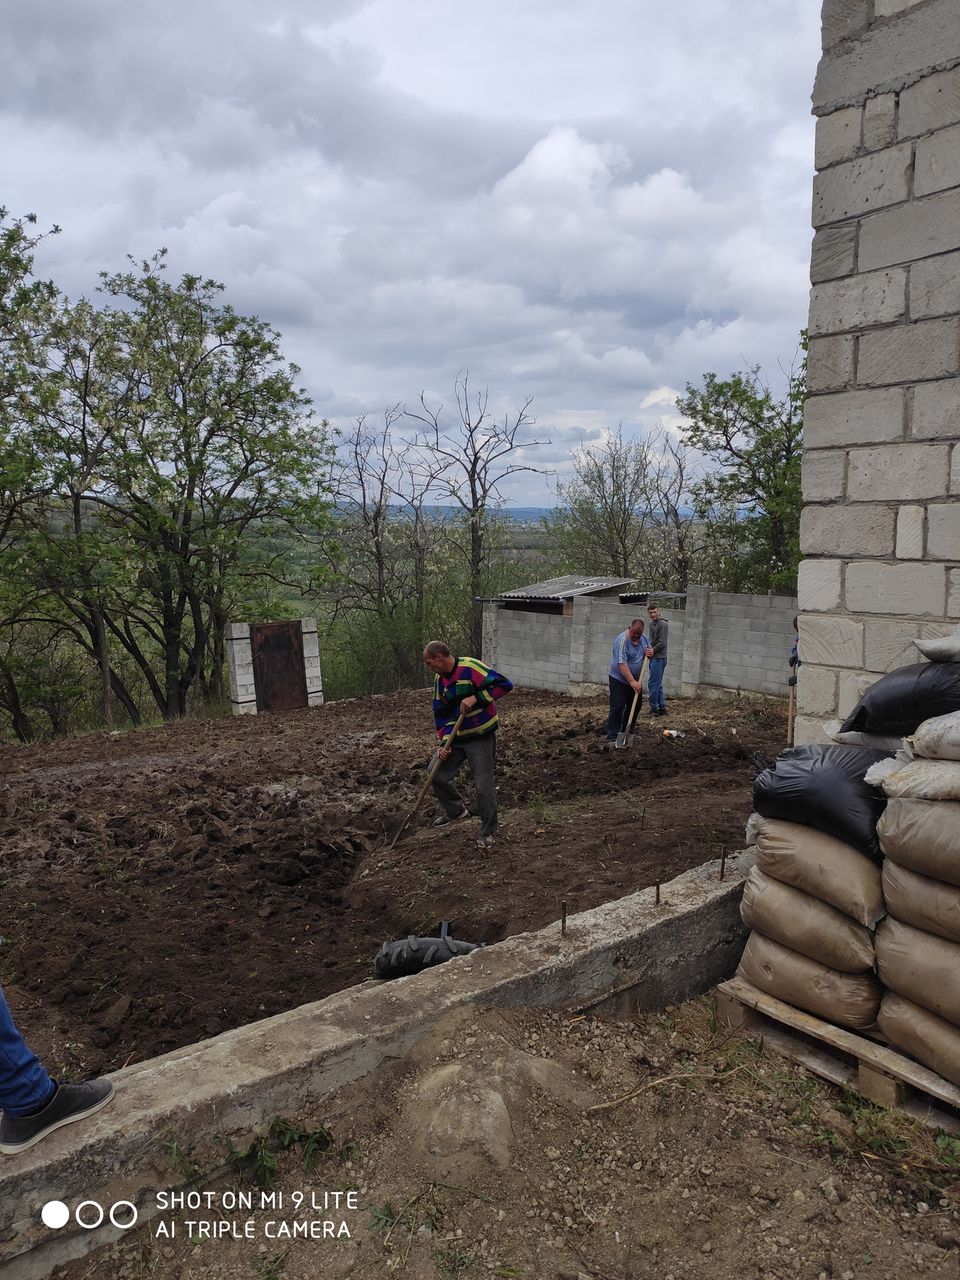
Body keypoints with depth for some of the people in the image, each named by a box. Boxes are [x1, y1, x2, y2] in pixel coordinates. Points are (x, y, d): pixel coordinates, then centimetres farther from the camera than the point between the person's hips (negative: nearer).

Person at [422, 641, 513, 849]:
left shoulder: (471, 667, -20)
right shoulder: (440, 679, 5)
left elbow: (504, 684, -26)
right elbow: (441, 713, 9)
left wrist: (476, 697, -29)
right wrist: (443, 742, -2)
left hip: (480, 737, -8)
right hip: (455, 737, 8)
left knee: (484, 785, -3)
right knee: (436, 774, 11)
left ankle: (488, 832, 14)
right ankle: (455, 810, 34)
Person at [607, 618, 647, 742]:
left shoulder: (643, 638, 1)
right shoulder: (622, 640, -24)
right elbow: (622, 664, -29)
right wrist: (632, 681, -34)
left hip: (635, 680, 8)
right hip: (619, 680, -8)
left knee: (636, 706, 14)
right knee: (617, 708, -9)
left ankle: (628, 732, 29)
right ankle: (612, 738, -6)